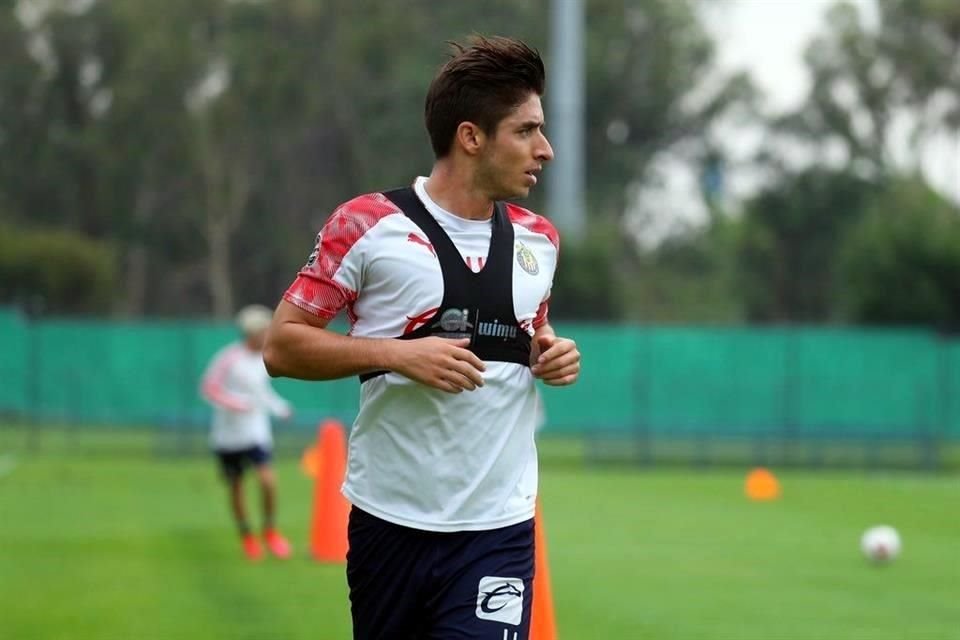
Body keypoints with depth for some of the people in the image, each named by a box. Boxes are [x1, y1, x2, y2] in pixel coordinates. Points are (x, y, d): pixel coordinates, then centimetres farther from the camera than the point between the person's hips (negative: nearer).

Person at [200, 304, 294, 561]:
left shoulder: (265, 359, 6)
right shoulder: (230, 358, -14)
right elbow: (209, 387, -13)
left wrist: (279, 407, 10)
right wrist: (234, 404, -24)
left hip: (256, 433, 3)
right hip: (228, 434, -3)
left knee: (268, 479, -15)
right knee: (235, 487, 7)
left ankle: (270, 531, 5)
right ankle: (246, 537, 25)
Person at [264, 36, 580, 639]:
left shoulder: (538, 240, 9)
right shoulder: (367, 225, -7)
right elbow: (282, 346, -6)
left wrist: (552, 351, 3)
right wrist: (397, 353, -18)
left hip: (498, 528, 3)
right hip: (390, 520, -2)